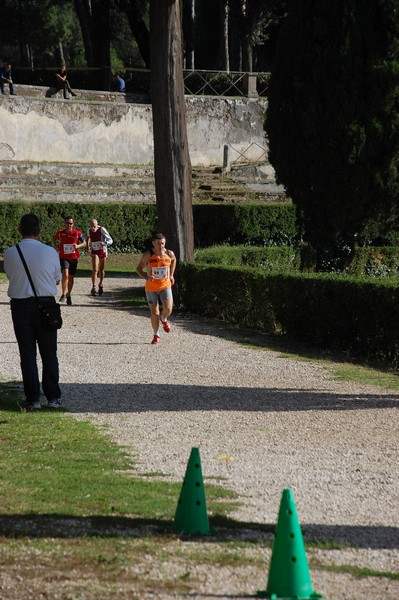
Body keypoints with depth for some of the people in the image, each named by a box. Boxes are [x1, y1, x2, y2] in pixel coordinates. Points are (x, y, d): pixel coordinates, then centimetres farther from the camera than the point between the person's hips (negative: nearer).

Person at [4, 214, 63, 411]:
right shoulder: (50, 252, -6)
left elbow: (10, 276, 8)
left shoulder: (10, 254, -7)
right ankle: (53, 397, 12)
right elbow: (57, 280, 6)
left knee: (27, 354, 6)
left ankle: (32, 399, 5)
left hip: (20, 306, 0)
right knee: (49, 353, 10)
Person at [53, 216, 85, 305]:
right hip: (63, 257, -2)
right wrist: (56, 247, 2)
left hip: (73, 258, 2)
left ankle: (68, 295, 27)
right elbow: (54, 239, 17)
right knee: (65, 274, -22)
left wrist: (78, 246, -14)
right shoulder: (60, 232, -4)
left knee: (71, 277, 11)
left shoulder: (77, 233, -4)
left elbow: (84, 243, 5)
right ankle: (63, 294, -13)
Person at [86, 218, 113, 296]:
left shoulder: (102, 230, -17)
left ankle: (101, 286, 32)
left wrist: (105, 243, -40)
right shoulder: (89, 230, -5)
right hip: (94, 252, 1)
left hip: (103, 251, -1)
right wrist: (87, 246, 13)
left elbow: (110, 240, -20)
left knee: (102, 270, 11)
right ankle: (93, 287, -20)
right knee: (95, 269, -16)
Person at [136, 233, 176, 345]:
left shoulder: (169, 254, -5)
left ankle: (163, 319, 21)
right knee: (154, 313, 2)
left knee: (168, 309, -16)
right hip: (151, 287, -1)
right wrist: (146, 277, -24)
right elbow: (139, 268, -6)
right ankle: (156, 335, 21)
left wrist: (171, 275, 15)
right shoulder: (148, 255, -13)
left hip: (165, 286, 1)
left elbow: (173, 260, 19)